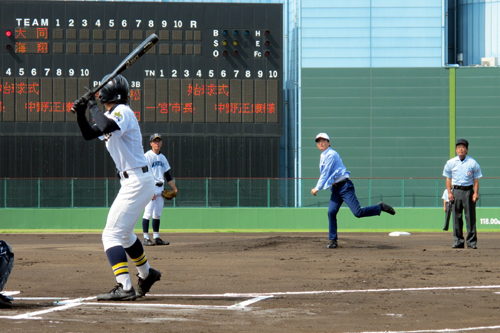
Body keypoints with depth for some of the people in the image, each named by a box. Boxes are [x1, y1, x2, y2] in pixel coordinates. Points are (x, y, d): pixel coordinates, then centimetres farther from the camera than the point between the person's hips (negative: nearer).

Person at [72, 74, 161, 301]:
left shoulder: (122, 112, -14)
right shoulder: (113, 115, 15)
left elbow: (106, 127, -34)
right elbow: (89, 134, 22)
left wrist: (92, 105, -20)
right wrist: (81, 112, 7)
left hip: (137, 182, -10)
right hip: (133, 182, 10)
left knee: (111, 234, -15)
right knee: (124, 233, 26)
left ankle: (124, 288, -22)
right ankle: (146, 274, 43)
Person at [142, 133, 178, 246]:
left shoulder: (162, 158, 16)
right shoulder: (147, 156, -6)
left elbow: (168, 175, 20)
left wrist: (174, 189, 14)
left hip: (160, 188, 7)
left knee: (157, 214, 9)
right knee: (148, 212, -11)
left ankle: (156, 237, 13)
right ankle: (146, 238, -11)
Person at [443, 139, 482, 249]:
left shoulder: (472, 163, 2)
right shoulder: (450, 163, 7)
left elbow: (476, 179, 3)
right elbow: (448, 178, 11)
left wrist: (476, 193, -7)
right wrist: (449, 192, 0)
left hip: (468, 191, -2)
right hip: (456, 191, 2)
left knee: (470, 217, -4)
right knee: (456, 217, 2)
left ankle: (471, 242, -1)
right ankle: (458, 241, 8)